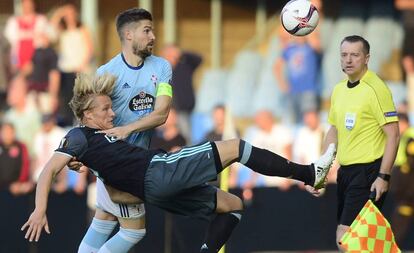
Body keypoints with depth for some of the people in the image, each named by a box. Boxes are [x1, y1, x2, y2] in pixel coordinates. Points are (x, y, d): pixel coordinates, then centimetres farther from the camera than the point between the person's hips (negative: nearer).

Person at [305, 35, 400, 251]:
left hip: (368, 172, -8)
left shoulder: (376, 89, -11)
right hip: (345, 171, 8)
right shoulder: (339, 90, 12)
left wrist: (383, 177, -19)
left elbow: (393, 135, -14)